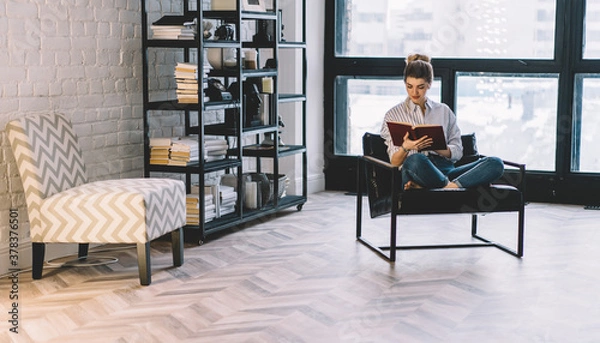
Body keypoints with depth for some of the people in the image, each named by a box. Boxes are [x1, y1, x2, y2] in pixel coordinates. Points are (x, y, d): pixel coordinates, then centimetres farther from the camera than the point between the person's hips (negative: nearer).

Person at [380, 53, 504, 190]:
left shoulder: (444, 111, 21)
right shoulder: (394, 114, 14)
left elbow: (457, 151, 13)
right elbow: (394, 162, 6)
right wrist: (405, 148, -17)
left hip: (446, 171, 4)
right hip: (415, 171, -4)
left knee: (496, 163, -24)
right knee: (415, 160, -42)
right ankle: (449, 186, -19)